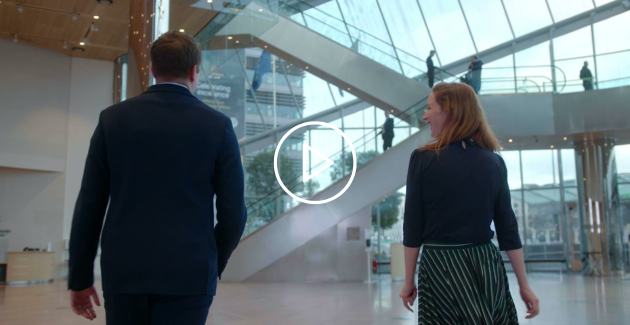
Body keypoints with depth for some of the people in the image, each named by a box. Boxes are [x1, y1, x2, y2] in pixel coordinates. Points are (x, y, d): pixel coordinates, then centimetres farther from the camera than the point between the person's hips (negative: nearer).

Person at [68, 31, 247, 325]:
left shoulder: (113, 119, 2)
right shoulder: (217, 125, -3)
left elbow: (90, 205, 2)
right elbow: (233, 213, -3)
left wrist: (80, 278, 10)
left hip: (124, 273, 3)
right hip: (187, 276, -2)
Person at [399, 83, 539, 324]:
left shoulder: (423, 159, -8)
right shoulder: (495, 162, 2)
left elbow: (413, 227, -7)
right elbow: (508, 229, 3)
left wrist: (409, 281, 3)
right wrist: (524, 285, 9)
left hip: (440, 267, -3)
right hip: (487, 266, 3)